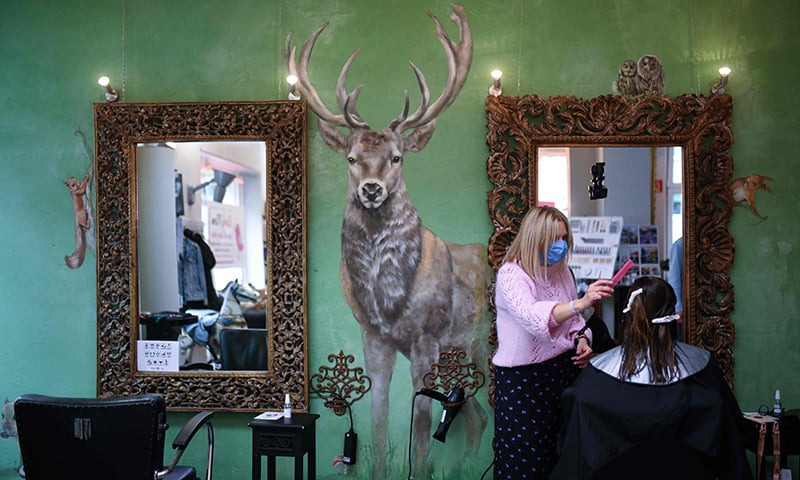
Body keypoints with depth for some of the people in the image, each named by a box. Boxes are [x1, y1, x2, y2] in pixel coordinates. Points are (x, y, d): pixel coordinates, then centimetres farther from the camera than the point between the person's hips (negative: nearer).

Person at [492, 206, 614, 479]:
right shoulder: (510, 275, -18)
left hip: (563, 368, 6)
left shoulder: (562, 271, 4)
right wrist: (582, 302, -47)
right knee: (526, 455, 4)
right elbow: (535, 318, -35)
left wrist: (581, 340, -3)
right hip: (523, 376, -6)